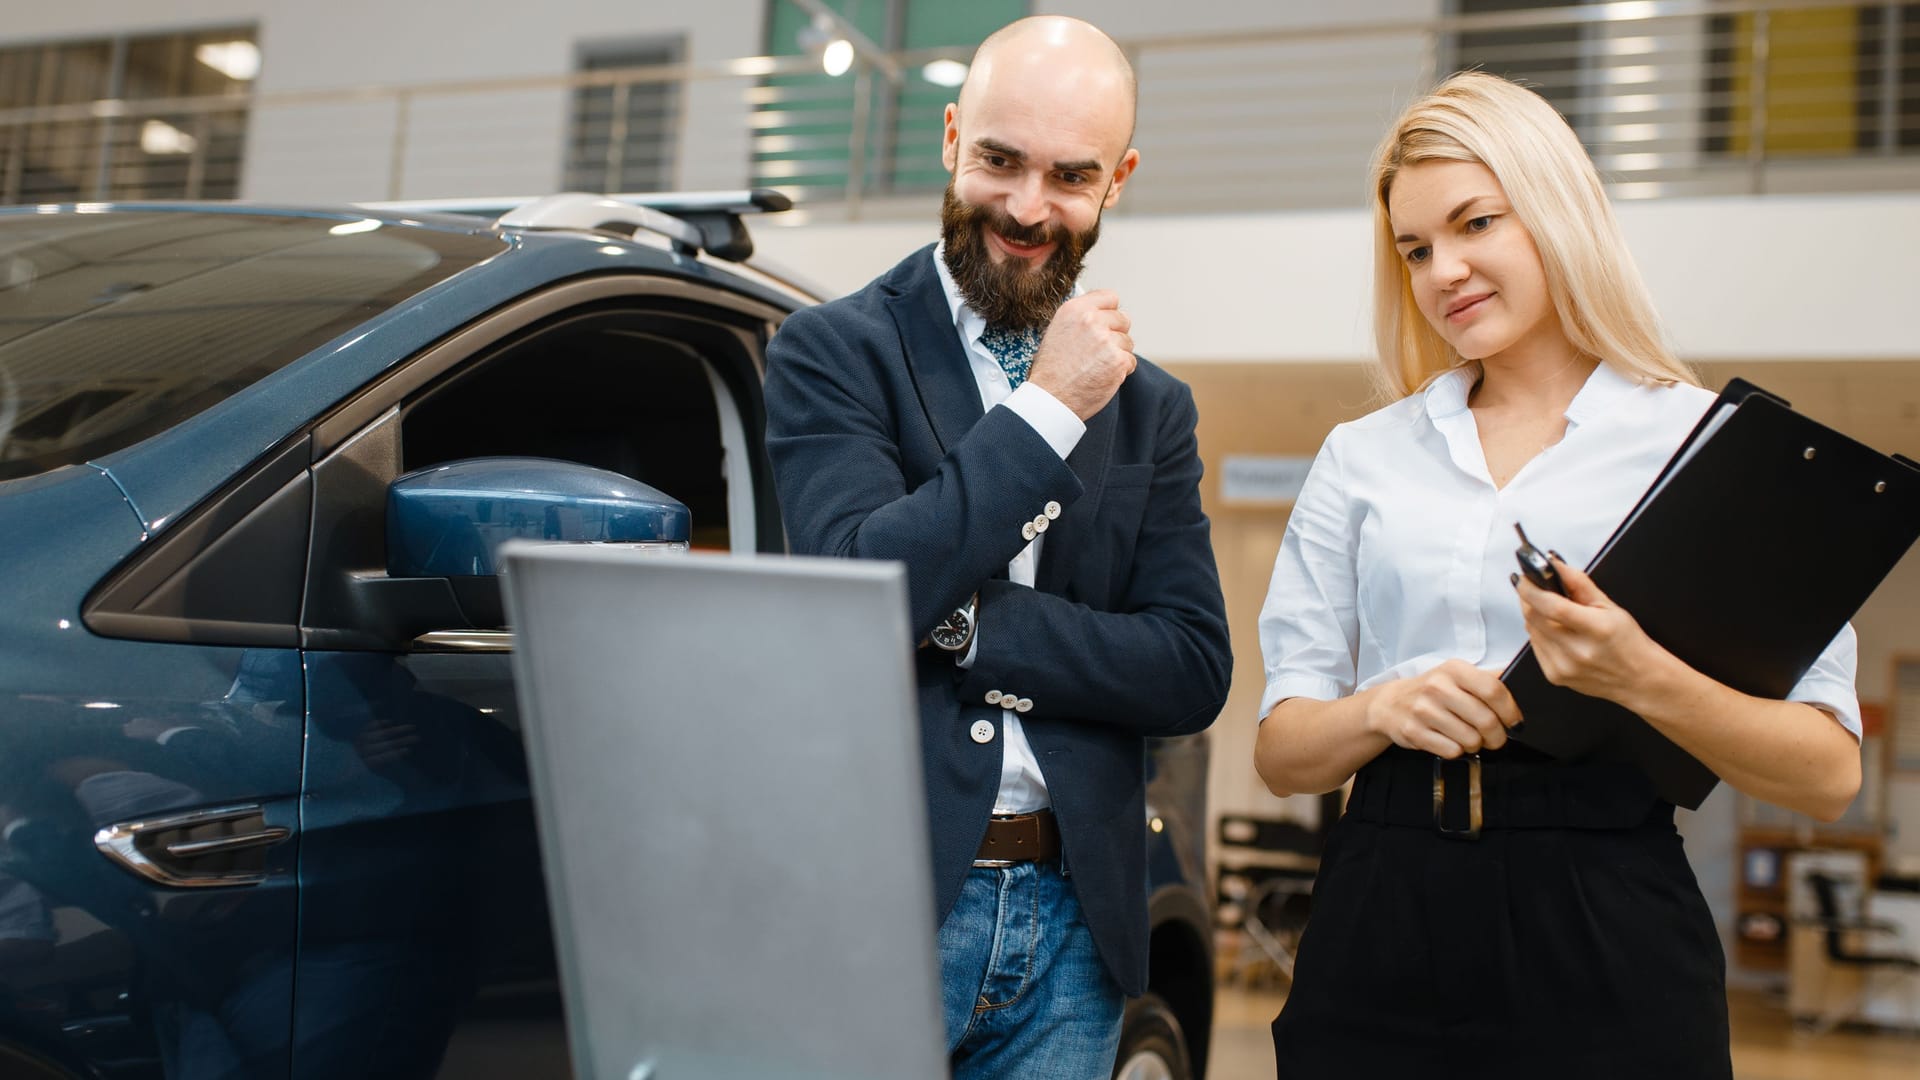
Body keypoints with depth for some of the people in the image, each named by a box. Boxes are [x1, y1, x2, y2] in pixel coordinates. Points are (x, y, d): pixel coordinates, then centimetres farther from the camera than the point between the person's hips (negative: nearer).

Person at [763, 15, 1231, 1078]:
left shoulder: (1151, 410, 9)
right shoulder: (833, 350, -2)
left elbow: (1194, 674, 0)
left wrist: (961, 620, -11)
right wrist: (1047, 408, -15)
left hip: (1074, 923, 4)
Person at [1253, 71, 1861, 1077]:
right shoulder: (1362, 457, 9)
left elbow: (1828, 776, -5)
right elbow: (1280, 752, 7)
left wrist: (1645, 681, -21)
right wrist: (1382, 709, -13)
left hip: (1606, 943, -2)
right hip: (1380, 928, 3)